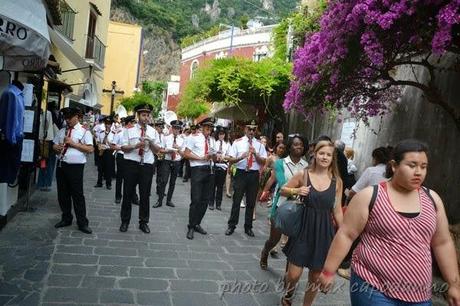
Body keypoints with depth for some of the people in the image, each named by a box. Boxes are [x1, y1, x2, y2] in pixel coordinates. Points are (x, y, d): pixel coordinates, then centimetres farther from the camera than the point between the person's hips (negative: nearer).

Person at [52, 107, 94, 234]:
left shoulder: (84, 132, -4)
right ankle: (66, 219, 30)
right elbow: (54, 145, 20)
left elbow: (90, 149, -13)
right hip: (61, 165, 6)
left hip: (75, 167, -6)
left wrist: (73, 143, -16)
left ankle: (82, 223, 8)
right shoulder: (61, 131, 14)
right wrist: (56, 147, -4)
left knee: (77, 195, -2)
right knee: (62, 194, 14)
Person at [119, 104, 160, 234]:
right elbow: (123, 148, -3)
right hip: (131, 164, -1)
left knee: (145, 195, 7)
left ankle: (143, 222, 20)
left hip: (147, 165, 2)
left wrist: (151, 142, -14)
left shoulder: (153, 131, 8)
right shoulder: (129, 130, 2)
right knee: (128, 194, 7)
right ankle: (125, 221, 22)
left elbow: (156, 150, 5)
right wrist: (135, 146, -19)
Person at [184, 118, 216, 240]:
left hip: (209, 170, 7)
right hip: (197, 170, -6)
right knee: (196, 200, -7)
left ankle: (197, 224, 24)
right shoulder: (193, 137, -5)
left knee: (205, 200, 10)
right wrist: (201, 158, -18)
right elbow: (186, 154, -9)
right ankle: (191, 227, 6)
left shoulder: (211, 140, 14)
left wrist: (213, 156, -3)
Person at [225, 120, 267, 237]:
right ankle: (231, 226, 17)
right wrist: (241, 157, -22)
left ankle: (248, 227, 23)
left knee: (251, 202, 10)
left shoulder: (259, 145, 7)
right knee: (236, 201, 4)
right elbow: (231, 159, -4)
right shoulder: (238, 142, 1)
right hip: (241, 173, -2)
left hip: (254, 175, 2)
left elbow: (263, 162, 2)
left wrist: (255, 153, -13)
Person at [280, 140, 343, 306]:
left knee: (316, 277, 11)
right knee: (294, 274, 1)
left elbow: (337, 211, 5)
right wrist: (296, 191, -13)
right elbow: (283, 190, 7)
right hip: (304, 228, -1)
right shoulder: (303, 175, -5)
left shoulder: (337, 181, -1)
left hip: (324, 232, 2)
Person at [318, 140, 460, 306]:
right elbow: (346, 235, -8)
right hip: (373, 289, -4)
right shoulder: (369, 196, -9)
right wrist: (328, 271, -6)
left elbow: (443, 243, 11)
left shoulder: (432, 199, 4)